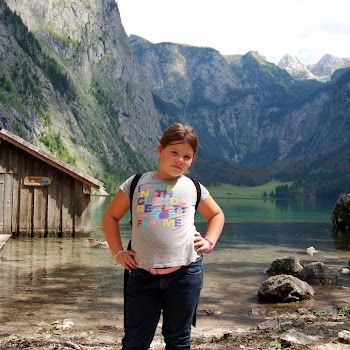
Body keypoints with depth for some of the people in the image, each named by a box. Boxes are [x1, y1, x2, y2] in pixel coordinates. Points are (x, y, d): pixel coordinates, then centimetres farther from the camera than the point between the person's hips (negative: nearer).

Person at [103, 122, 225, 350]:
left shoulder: (193, 188, 8)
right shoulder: (137, 184, 6)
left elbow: (217, 215, 24)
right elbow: (111, 217, 14)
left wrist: (209, 242, 7)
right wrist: (118, 252, 5)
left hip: (186, 273, 0)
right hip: (142, 274, 0)